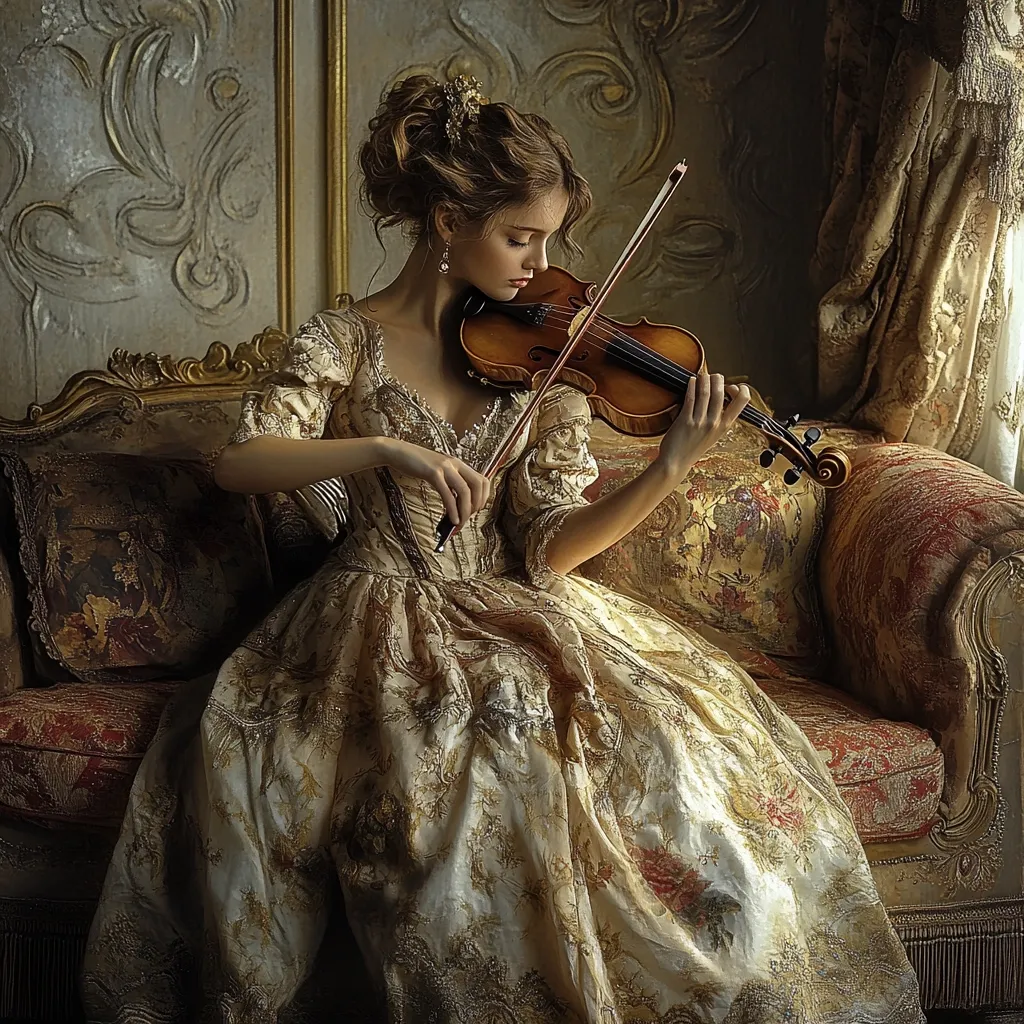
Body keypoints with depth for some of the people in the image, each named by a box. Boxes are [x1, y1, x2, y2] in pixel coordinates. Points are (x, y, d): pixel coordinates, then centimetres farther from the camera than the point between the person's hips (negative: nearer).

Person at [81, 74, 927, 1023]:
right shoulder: (350, 340, -2)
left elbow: (547, 550, -5)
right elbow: (239, 462, -17)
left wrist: (671, 467, -20)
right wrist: (387, 449, -31)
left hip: (513, 614, 3)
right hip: (389, 619, -3)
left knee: (689, 739, -21)